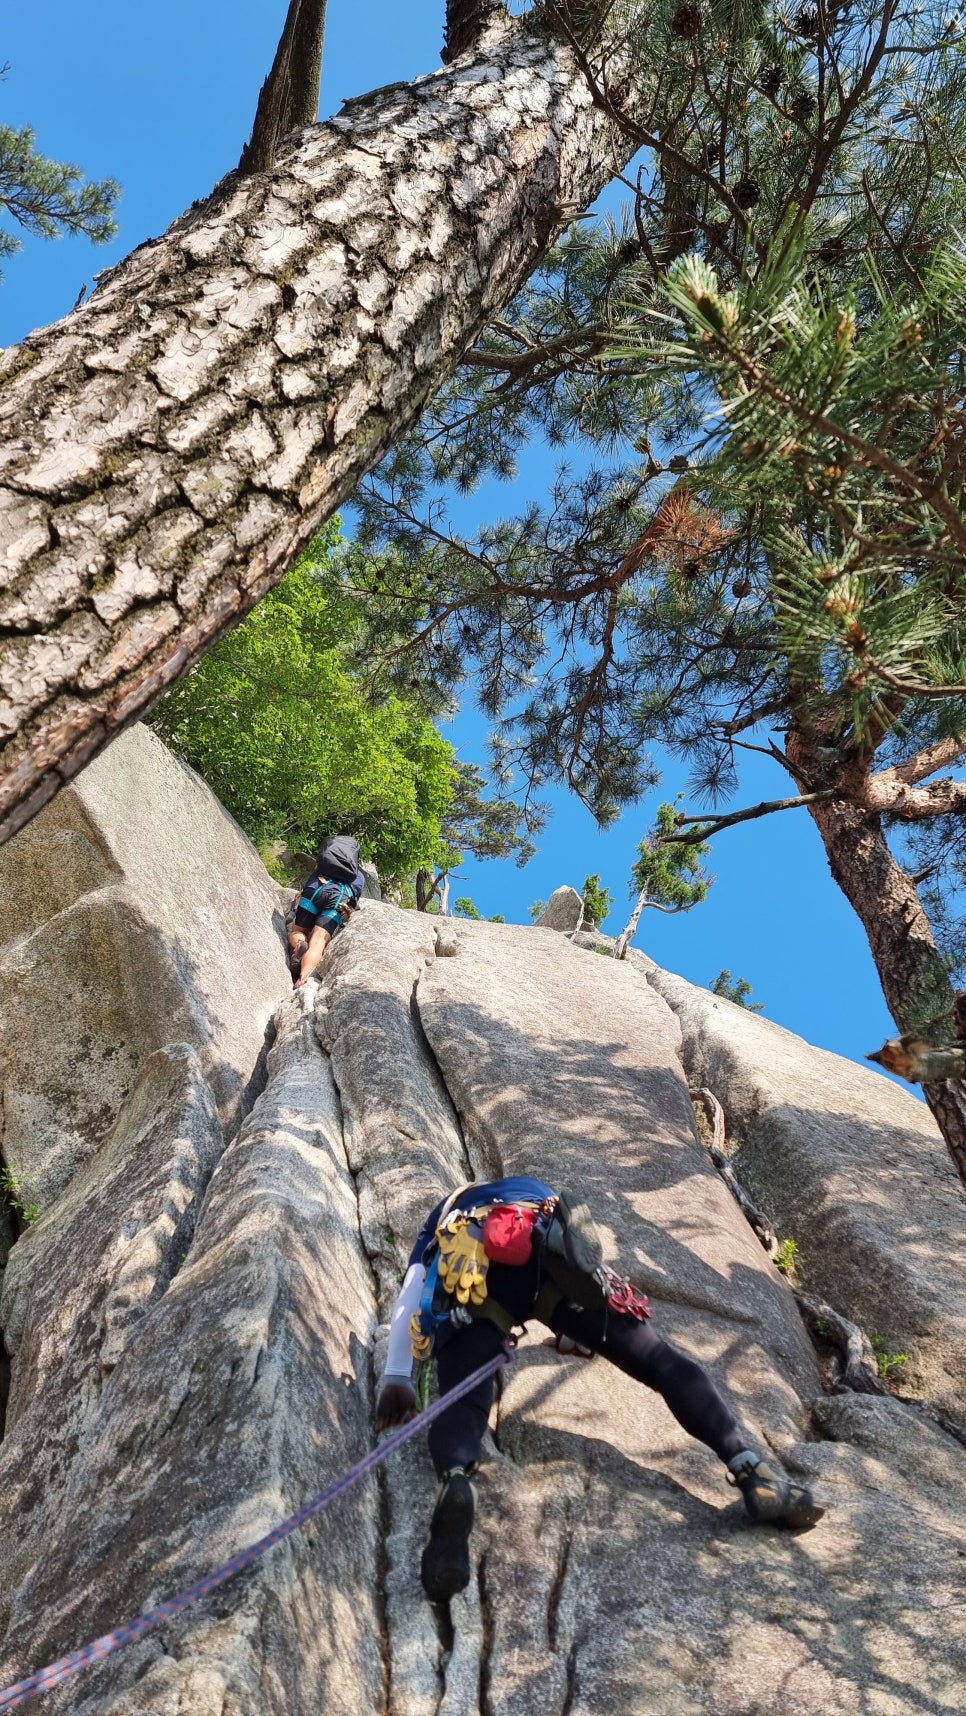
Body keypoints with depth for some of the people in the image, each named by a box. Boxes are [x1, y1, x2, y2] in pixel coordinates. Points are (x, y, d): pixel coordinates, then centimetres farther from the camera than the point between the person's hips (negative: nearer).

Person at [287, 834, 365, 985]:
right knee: (318, 941, -15)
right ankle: (302, 981, -41)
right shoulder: (360, 876, 37)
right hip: (341, 896, -1)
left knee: (296, 932, 17)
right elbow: (355, 901, 34)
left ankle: (299, 946, -21)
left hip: (315, 888, 1)